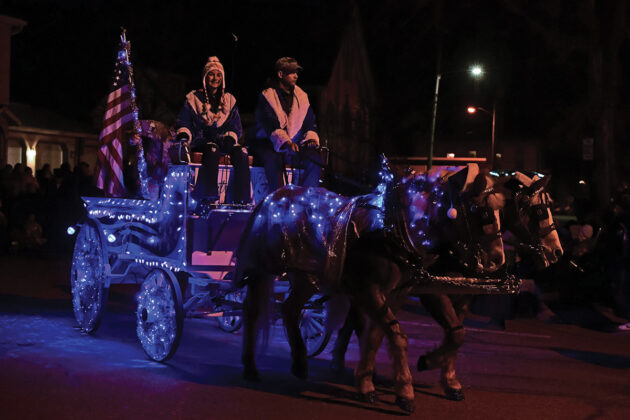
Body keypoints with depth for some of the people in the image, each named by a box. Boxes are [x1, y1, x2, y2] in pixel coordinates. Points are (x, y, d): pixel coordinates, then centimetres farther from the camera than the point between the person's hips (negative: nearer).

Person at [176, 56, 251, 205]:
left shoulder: (229, 100, 19)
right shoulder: (193, 99, 11)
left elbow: (237, 127, 15)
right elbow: (183, 123, 5)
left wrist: (230, 137, -7)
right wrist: (183, 134, -17)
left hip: (223, 142, 3)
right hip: (201, 142, -3)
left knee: (241, 153, -29)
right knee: (212, 150, -38)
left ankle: (241, 199, -31)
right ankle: (209, 198, -45)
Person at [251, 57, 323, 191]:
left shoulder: (302, 97, 13)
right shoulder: (267, 97, -3)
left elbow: (310, 123, 10)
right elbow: (270, 125, -17)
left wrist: (311, 138, -14)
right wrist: (286, 142, -33)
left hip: (295, 145, 5)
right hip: (268, 145, -5)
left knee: (316, 159, -21)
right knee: (274, 160, -37)